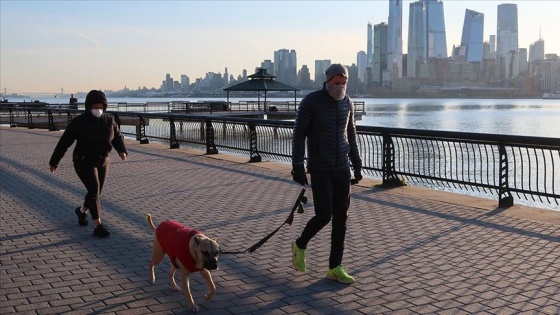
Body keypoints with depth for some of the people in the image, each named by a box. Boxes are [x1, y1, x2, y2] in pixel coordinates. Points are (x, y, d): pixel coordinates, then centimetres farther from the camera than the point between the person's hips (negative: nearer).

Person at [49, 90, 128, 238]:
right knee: (94, 191, -15)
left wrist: (122, 151, -12)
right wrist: (54, 162, -4)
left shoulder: (109, 121, -2)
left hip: (102, 162, 5)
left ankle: (82, 210, 44)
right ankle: (98, 226, -10)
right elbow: (64, 142, -8)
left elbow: (117, 136, 9)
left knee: (96, 192, 13)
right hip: (84, 162, -5)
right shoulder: (79, 122, -13)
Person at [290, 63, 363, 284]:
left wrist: (357, 163, 16)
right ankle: (300, 245, 22)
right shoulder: (311, 101, -8)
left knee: (341, 218, 4)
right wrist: (297, 166, -14)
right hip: (320, 169, -5)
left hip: (342, 169, 5)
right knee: (324, 216, -9)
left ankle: (335, 268, 14)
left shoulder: (347, 103, 9)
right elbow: (299, 134, -8)